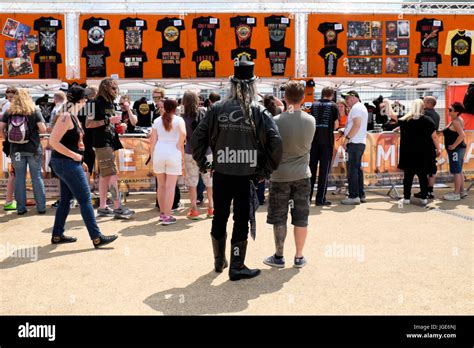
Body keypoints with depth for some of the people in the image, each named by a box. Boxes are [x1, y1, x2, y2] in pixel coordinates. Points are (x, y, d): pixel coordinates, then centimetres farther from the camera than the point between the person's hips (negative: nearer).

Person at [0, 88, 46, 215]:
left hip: (16, 149, 1)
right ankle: (41, 207, 6)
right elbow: (43, 129, -9)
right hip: (33, 148, -1)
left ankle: (20, 208, 11)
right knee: (37, 177, 5)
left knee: (19, 177, 8)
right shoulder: (34, 111, -2)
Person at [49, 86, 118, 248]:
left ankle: (57, 235, 24)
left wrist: (80, 161, 15)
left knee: (66, 199, 15)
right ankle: (97, 238, -1)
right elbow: (53, 142, -22)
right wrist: (74, 156, -19)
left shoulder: (73, 116, 12)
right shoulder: (66, 117, -17)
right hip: (66, 163, -10)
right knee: (85, 200, -6)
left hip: (71, 163, 10)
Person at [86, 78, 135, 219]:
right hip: (101, 143, -9)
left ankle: (103, 207, 16)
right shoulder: (97, 103, -9)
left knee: (105, 175, 10)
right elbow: (88, 124, -16)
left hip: (110, 142, 9)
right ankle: (118, 207, -10)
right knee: (112, 174, -12)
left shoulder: (111, 103, 17)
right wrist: (108, 120, -19)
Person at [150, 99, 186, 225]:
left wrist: (152, 157, 12)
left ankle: (162, 213, 25)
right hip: (173, 154, -3)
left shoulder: (157, 121, 10)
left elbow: (152, 141, 6)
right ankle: (167, 216, 1)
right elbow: (183, 133, -20)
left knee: (161, 185, 16)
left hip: (158, 153, 3)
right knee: (170, 186, 1)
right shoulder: (178, 119, 1)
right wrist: (179, 146, -5)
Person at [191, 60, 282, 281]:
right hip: (246, 177, -2)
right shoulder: (259, 112, -6)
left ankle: (219, 262, 34)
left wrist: (202, 164, 7)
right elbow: (275, 143, -13)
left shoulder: (217, 109, -2)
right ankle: (236, 267, 17)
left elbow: (197, 137, -4)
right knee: (241, 220, 9)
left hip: (221, 175, 2)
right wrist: (266, 170, -2)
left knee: (219, 218, 17)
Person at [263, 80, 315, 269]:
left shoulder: (277, 121, -14)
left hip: (280, 175, -2)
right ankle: (299, 257, 20)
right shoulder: (311, 121, -4)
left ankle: (278, 256, 19)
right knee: (301, 218, 11)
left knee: (279, 218, 9)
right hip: (302, 175, 3)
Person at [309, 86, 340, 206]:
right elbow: (336, 125, -3)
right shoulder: (333, 106, 0)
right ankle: (320, 199, 1)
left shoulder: (314, 105, 8)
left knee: (311, 168, 9)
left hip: (314, 139, 3)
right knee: (324, 169, 1)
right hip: (327, 140, -3)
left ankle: (307, 196, 12)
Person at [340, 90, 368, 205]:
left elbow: (357, 125, -20)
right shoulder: (362, 107, 23)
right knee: (357, 168, 12)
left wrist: (346, 138, -19)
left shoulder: (356, 107, -9)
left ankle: (353, 196, -9)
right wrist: (345, 132, 16)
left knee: (352, 169, -9)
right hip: (360, 143, 10)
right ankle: (361, 195, 16)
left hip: (355, 143, -10)